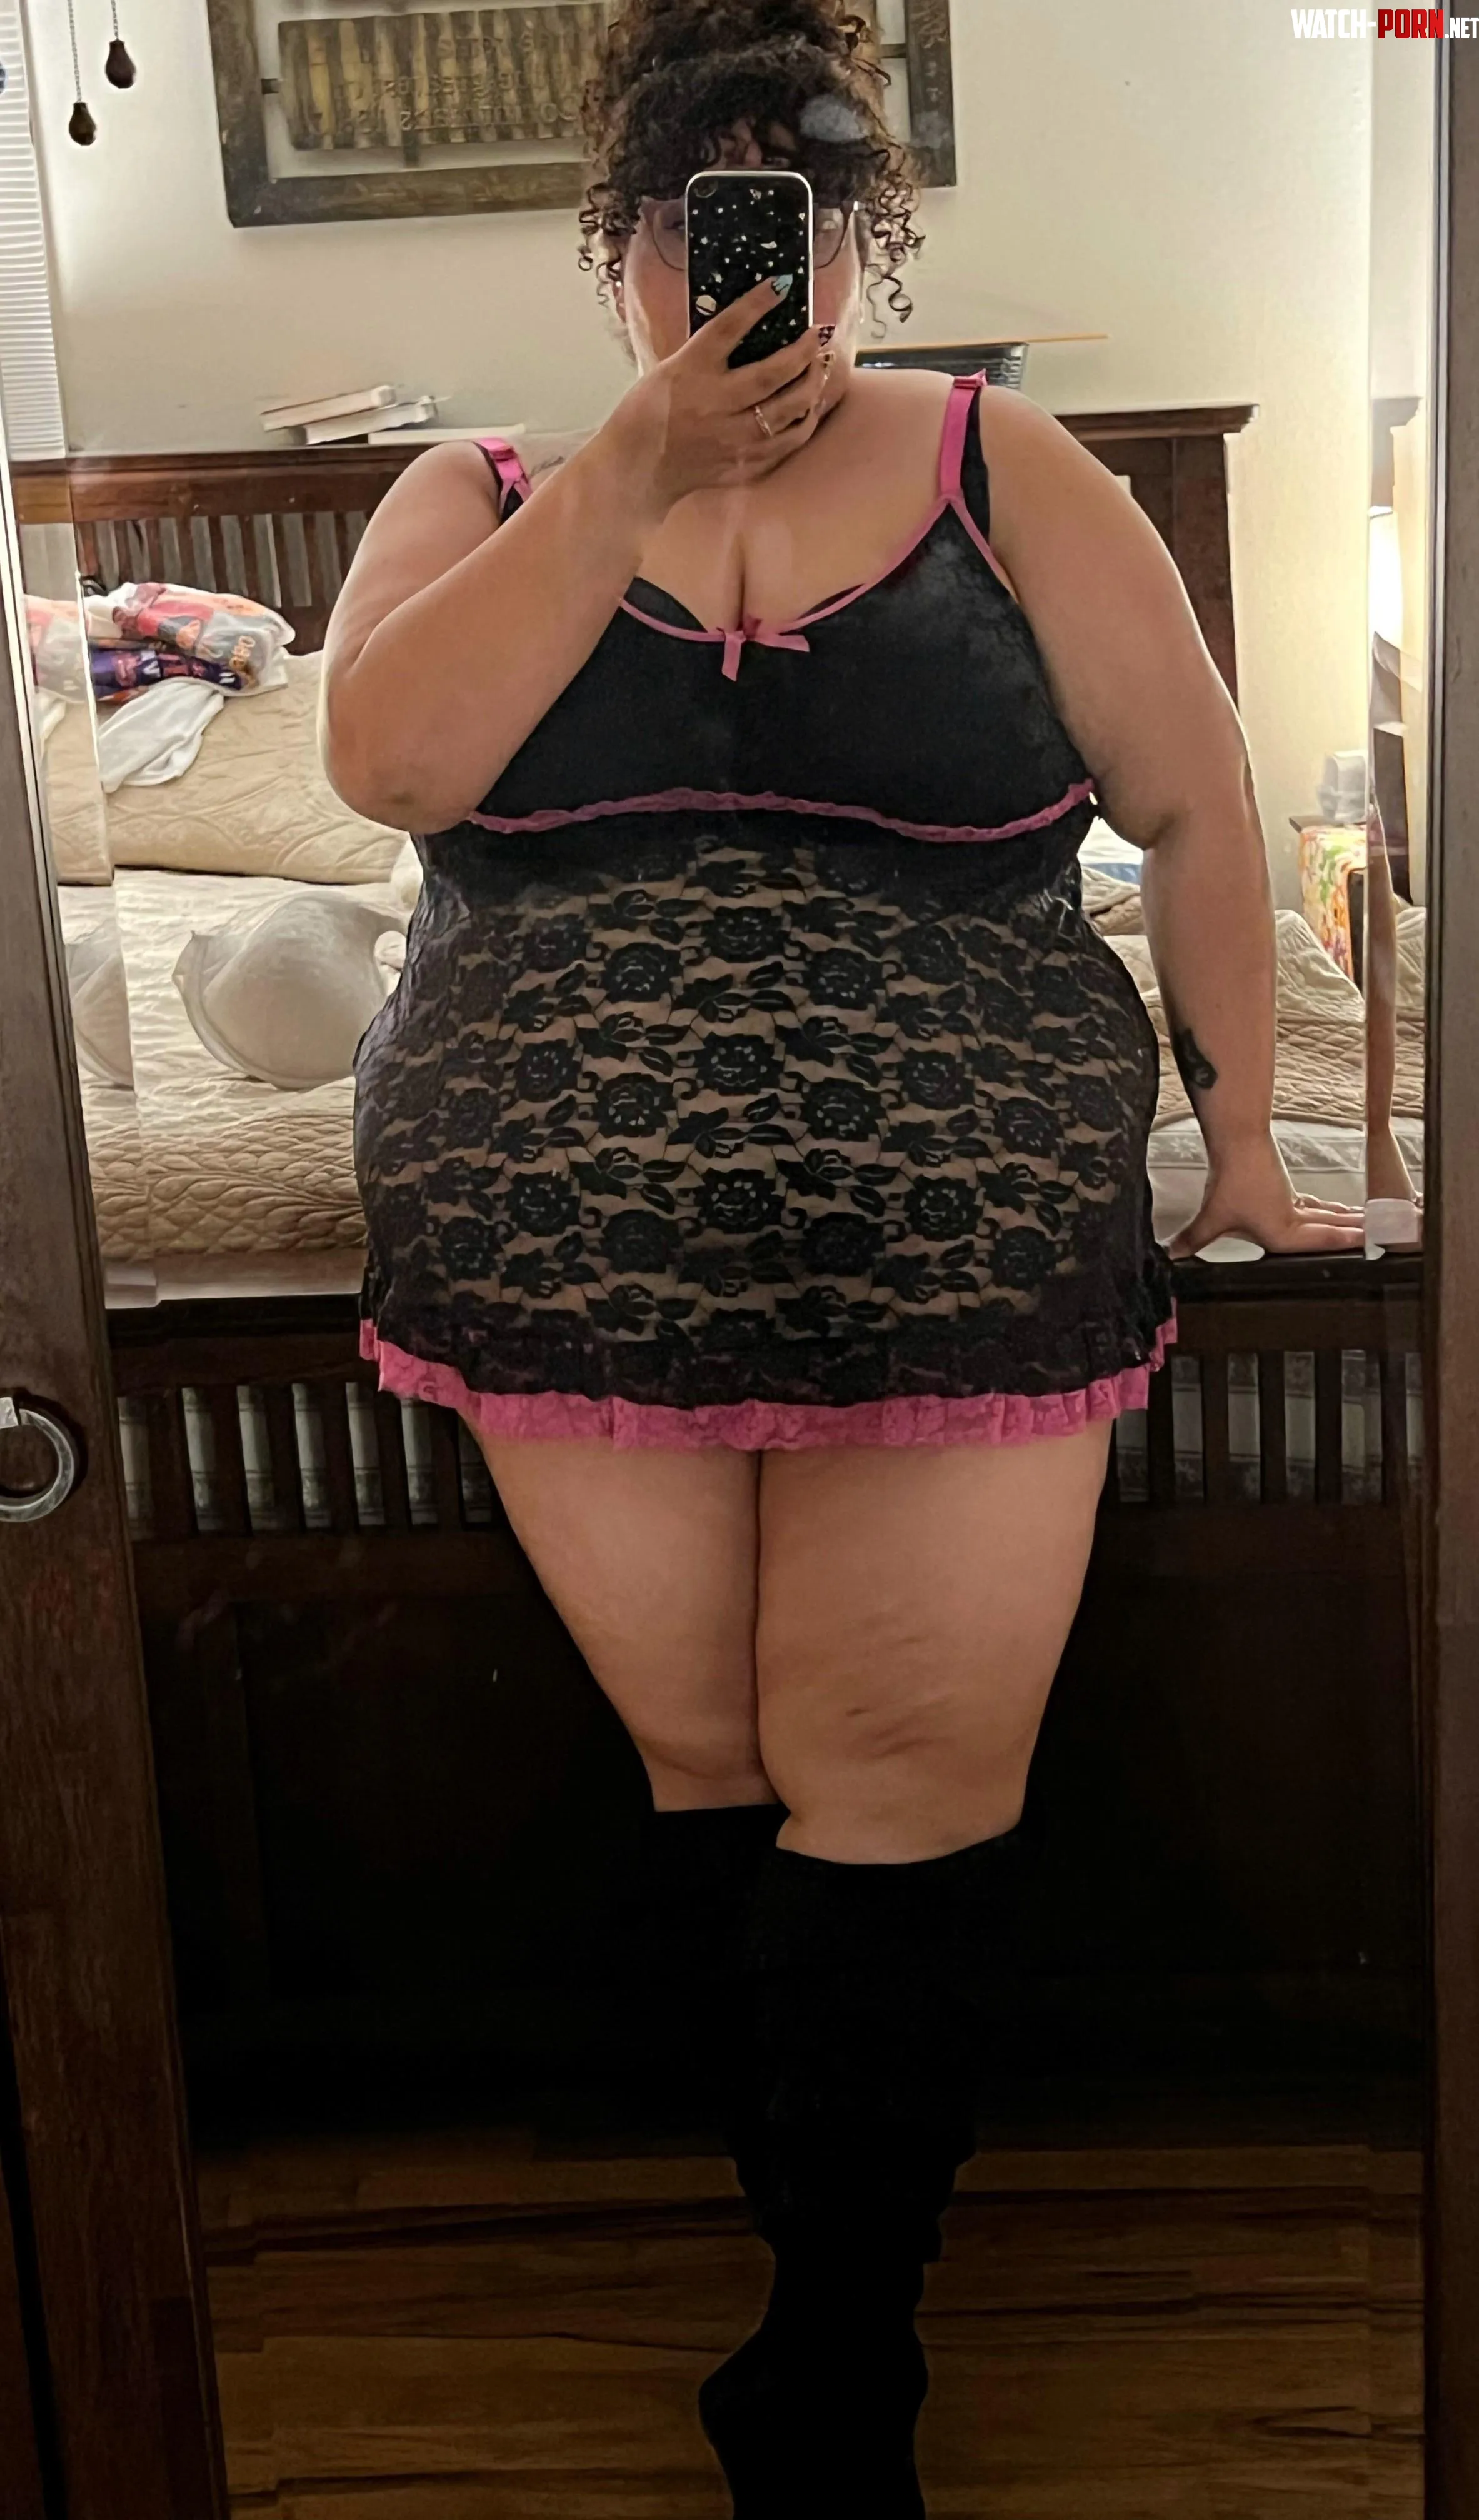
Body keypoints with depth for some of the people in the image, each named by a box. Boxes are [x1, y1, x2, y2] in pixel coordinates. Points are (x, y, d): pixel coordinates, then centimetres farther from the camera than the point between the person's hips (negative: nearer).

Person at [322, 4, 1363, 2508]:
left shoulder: (1004, 477, 7)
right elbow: (389, 757, -11)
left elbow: (1196, 806, 10)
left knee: (904, 1796, -1)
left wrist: (1239, 1136, 9)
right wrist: (639, 467, -11)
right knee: (709, 1766, 6)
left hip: (952, 1243, -1)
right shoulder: (485, 494, 10)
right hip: (574, 1245, 2)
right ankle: (843, 2272, 26)